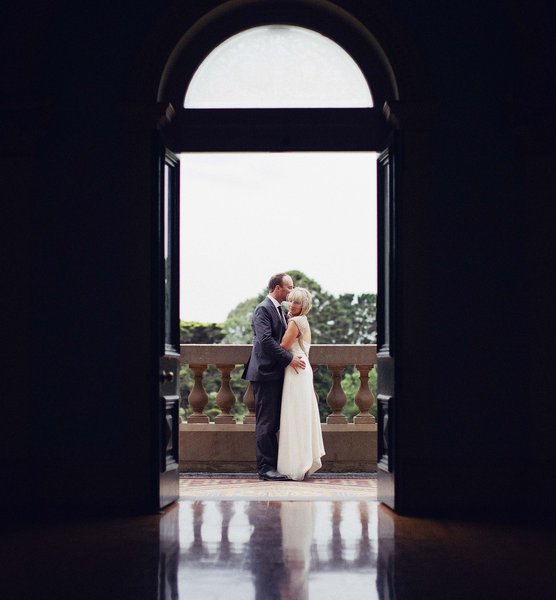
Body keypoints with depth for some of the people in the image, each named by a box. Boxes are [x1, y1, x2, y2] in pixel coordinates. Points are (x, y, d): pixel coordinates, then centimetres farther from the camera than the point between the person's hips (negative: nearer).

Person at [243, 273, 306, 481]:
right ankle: (265, 468, -2)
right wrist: (289, 359, -20)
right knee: (266, 422, -6)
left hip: (275, 373, 9)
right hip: (266, 372, -9)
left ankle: (273, 465, 16)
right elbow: (266, 340, -22)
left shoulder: (278, 309, 17)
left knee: (273, 423, 11)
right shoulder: (263, 309, -12)